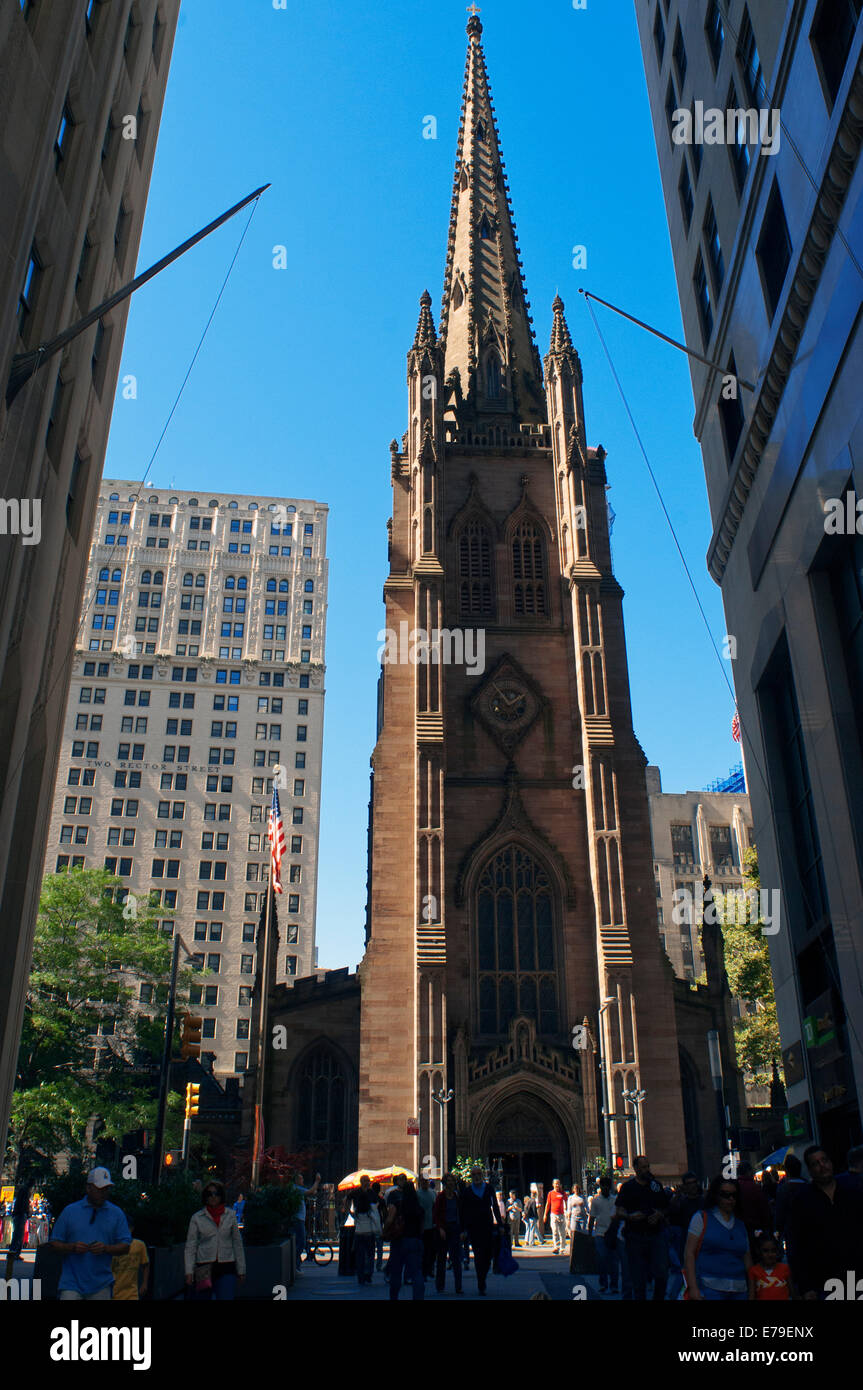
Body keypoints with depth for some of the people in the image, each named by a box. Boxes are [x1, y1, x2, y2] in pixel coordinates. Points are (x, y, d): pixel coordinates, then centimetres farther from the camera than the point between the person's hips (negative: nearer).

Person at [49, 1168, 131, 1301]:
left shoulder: (116, 1214, 8)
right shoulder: (70, 1211, 6)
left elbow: (125, 1247, 5)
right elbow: (54, 1243, 6)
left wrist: (106, 1248, -13)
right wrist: (72, 1247, -14)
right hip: (72, 1282, -1)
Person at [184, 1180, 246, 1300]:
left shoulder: (230, 1215, 6)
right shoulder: (197, 1218, 3)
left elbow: (237, 1243, 11)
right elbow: (190, 1246, 3)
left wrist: (241, 1269, 11)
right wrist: (189, 1271, -5)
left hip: (226, 1268, 0)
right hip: (204, 1267, 0)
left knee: (225, 1298, -14)